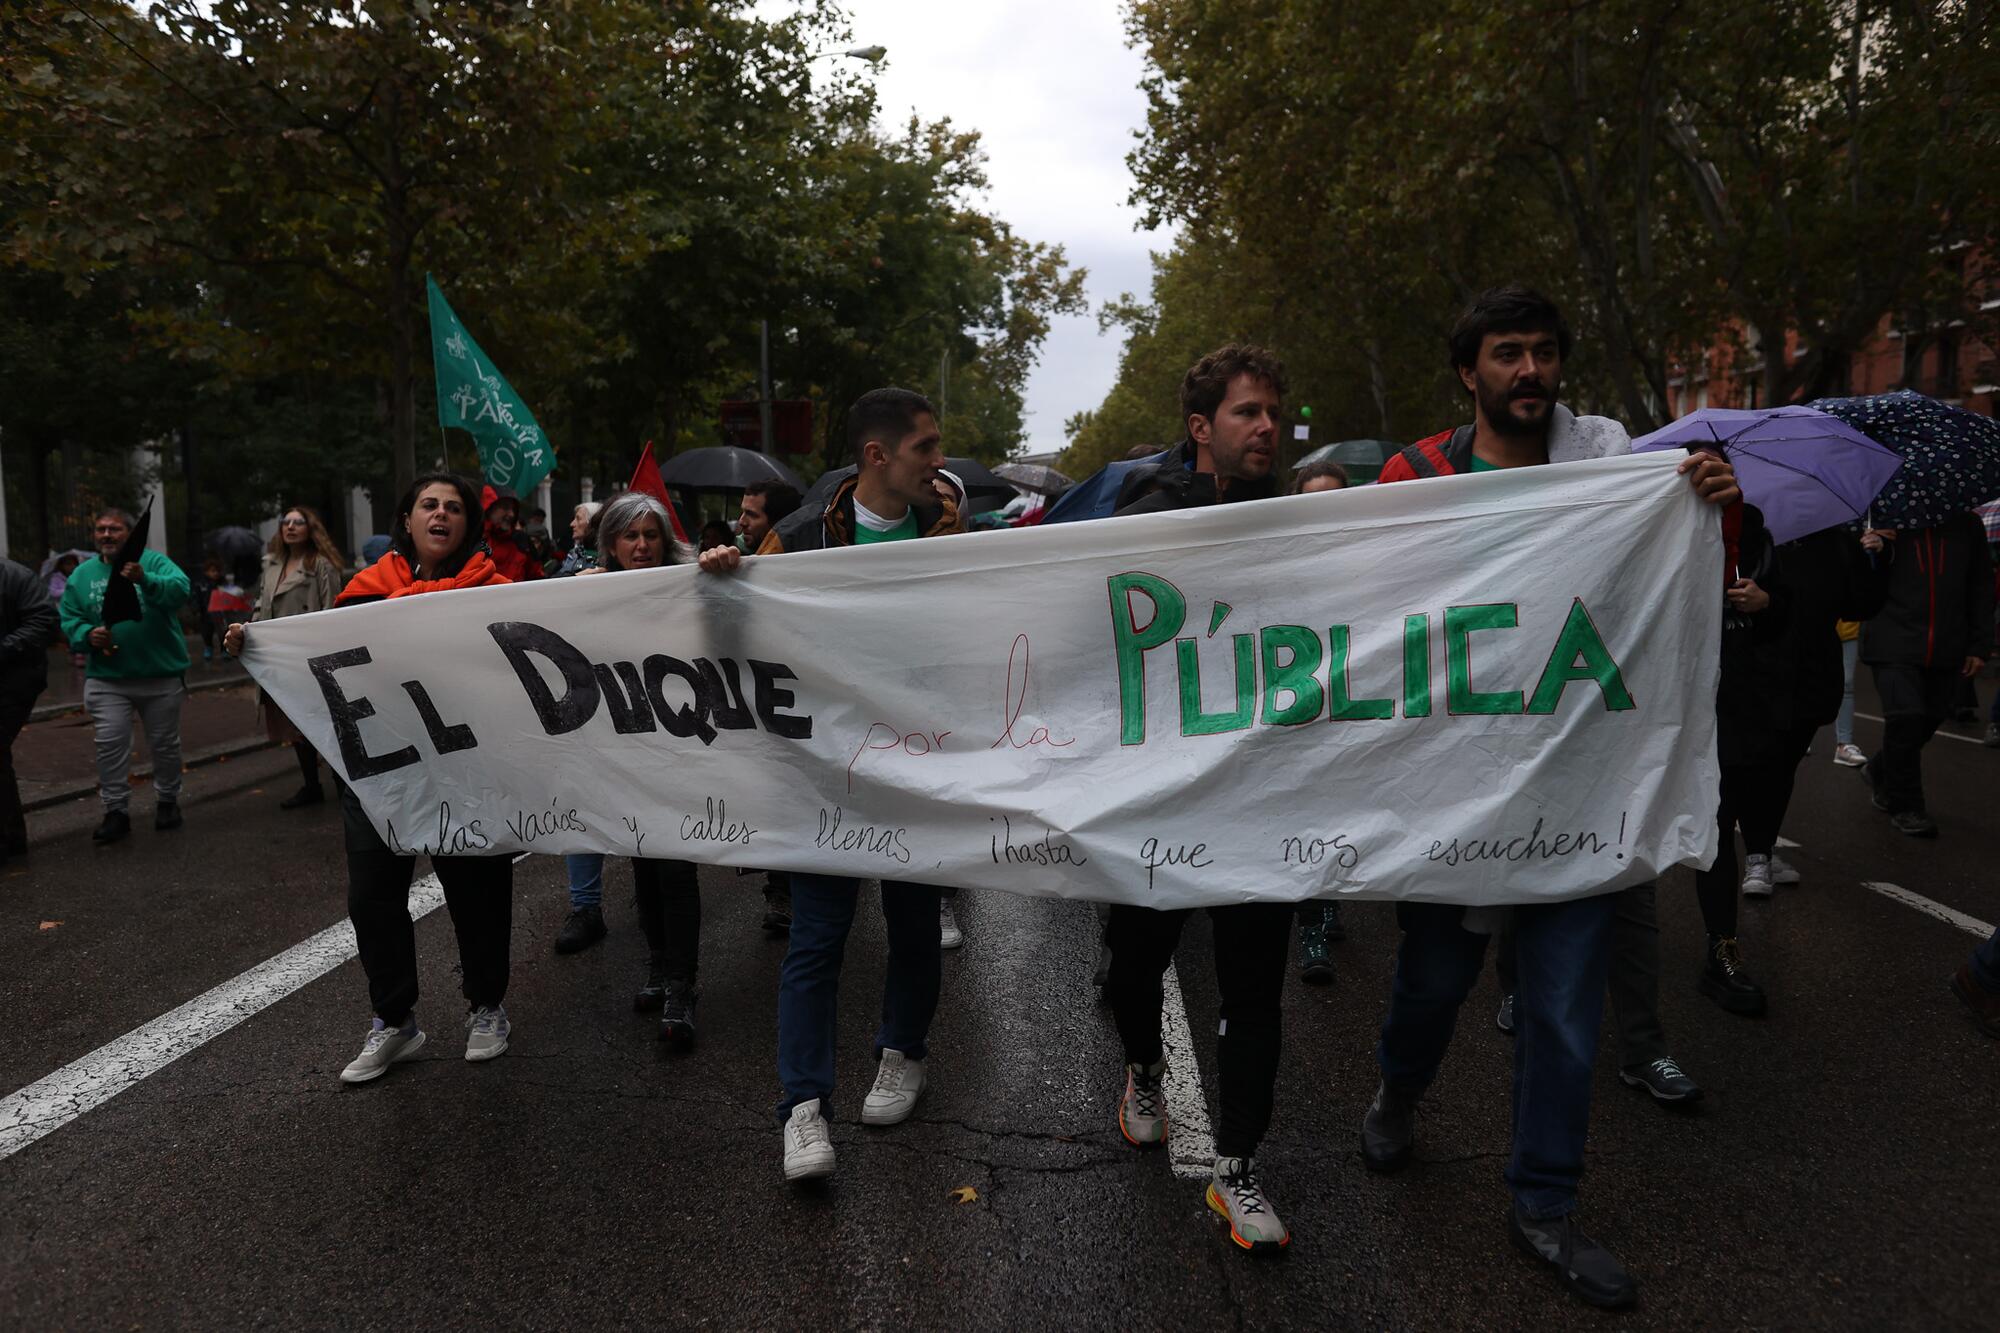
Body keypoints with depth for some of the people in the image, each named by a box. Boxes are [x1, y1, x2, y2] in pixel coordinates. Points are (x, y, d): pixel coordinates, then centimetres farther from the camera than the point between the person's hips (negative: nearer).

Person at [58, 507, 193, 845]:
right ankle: (115, 811, 6)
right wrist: (87, 635, -13)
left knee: (164, 743, 10)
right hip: (107, 678, 2)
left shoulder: (154, 562, -3)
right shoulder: (82, 574, 8)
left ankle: (167, 801, 27)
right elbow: (69, 621, 9)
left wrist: (146, 581, -40)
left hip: (162, 676, -2)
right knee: (110, 744, -4)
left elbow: (180, 589, -22)